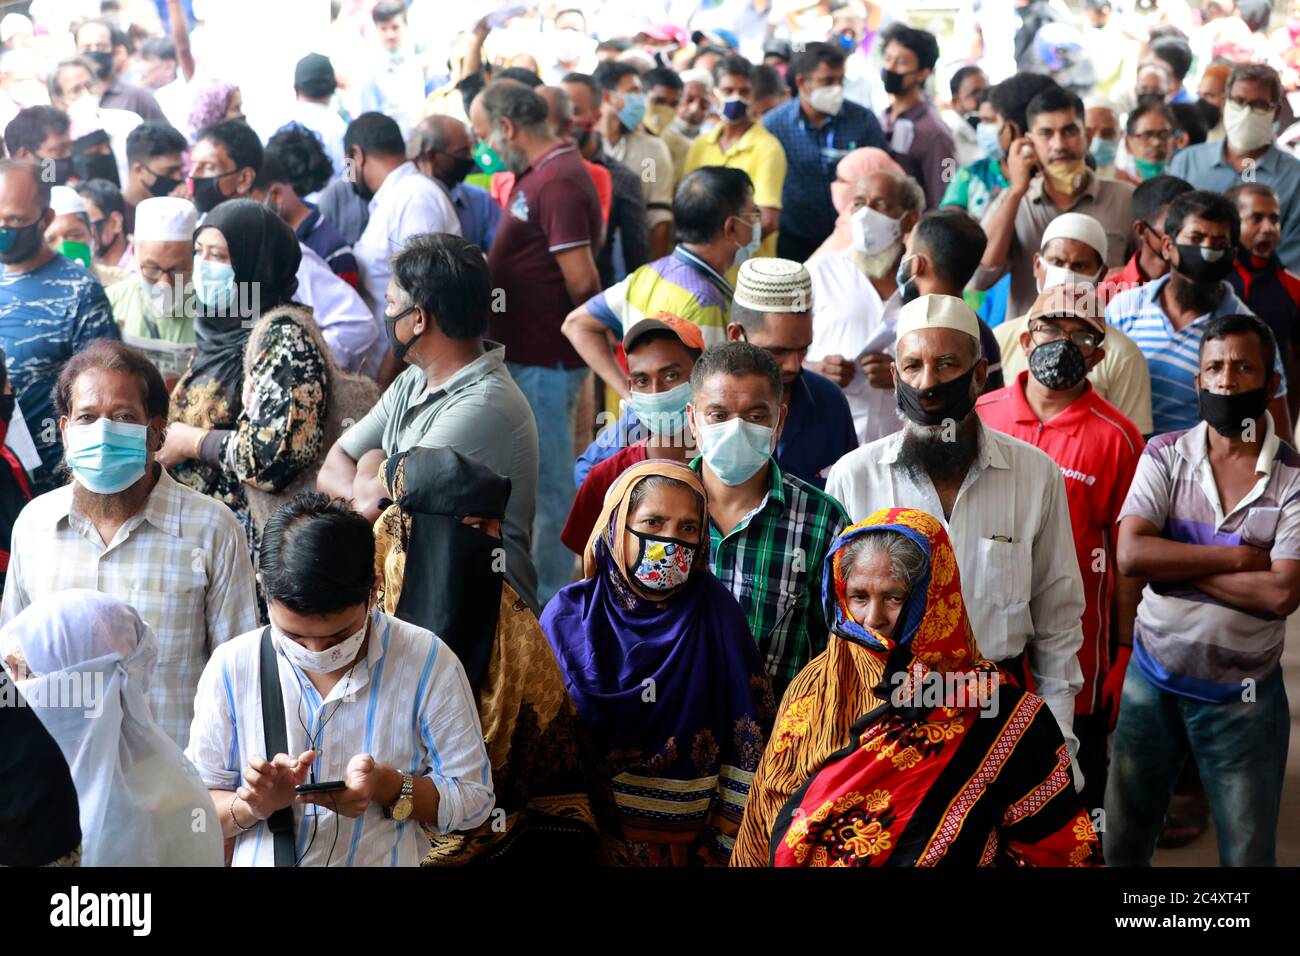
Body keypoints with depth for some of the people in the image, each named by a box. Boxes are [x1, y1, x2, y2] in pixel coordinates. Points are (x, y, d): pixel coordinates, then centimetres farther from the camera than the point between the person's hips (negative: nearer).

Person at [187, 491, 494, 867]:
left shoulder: (428, 663, -7)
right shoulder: (231, 667, -3)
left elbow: (474, 798, -3)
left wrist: (386, 786, -19)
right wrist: (252, 804, -19)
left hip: (386, 860, -1)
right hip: (260, 859, 1)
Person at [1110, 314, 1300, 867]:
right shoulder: (1165, 455, -3)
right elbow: (1130, 555, -17)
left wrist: (1173, 566, -17)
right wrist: (1238, 556, -19)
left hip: (1243, 698, -1)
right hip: (1152, 680, 2)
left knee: (1248, 854, 10)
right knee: (1120, 843, 13)